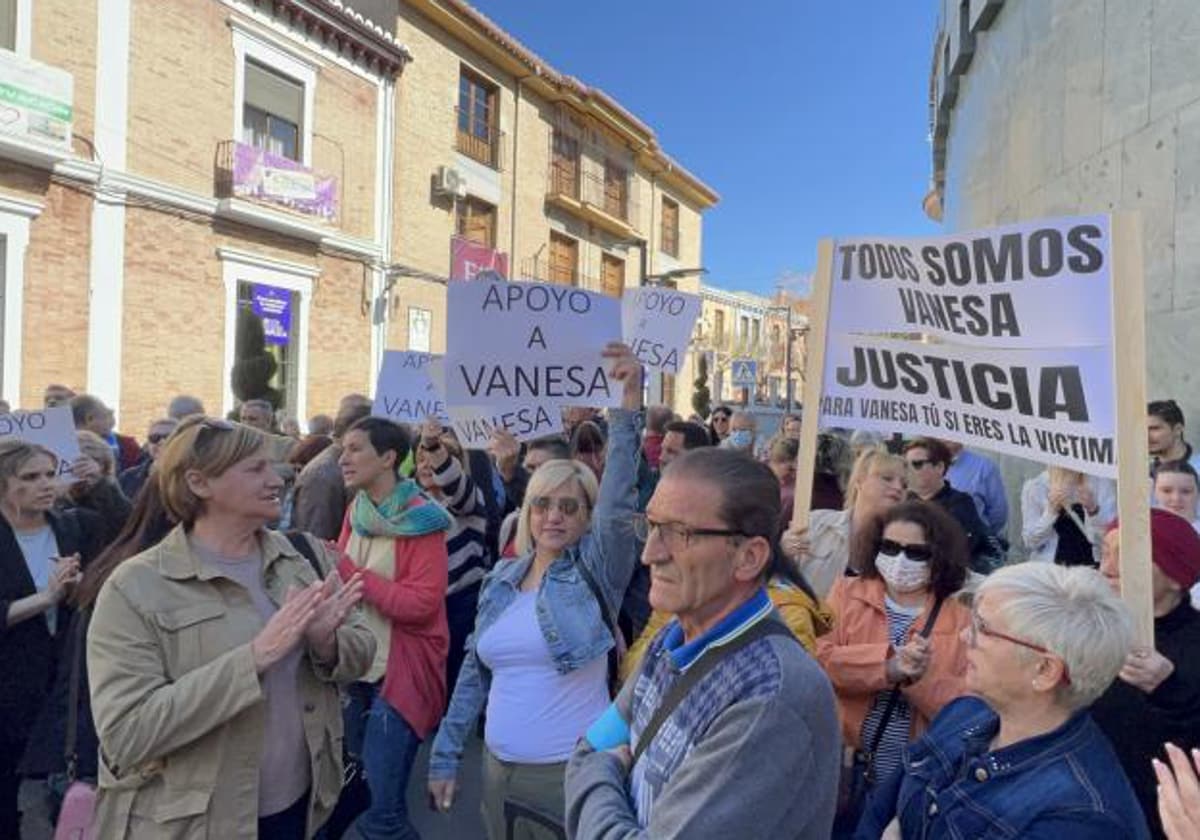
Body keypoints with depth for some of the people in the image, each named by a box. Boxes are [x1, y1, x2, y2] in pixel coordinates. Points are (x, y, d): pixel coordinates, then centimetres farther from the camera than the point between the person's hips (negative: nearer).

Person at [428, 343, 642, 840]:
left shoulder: (595, 569, -9)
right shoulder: (502, 579, 5)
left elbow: (619, 504, -27)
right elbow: (474, 673, 11)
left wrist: (629, 407, -36)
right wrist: (445, 755, 11)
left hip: (572, 771, -4)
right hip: (498, 767, 5)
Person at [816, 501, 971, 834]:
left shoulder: (961, 620, -1)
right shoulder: (847, 593, -1)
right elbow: (819, 657, -15)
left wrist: (922, 677, -22)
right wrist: (889, 664, -26)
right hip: (842, 769, 0)